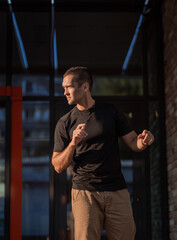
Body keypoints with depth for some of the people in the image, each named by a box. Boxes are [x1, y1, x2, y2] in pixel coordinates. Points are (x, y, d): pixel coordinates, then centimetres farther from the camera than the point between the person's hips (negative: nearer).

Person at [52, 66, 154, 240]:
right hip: (84, 192, -1)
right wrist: (73, 143, -13)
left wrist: (144, 140, -14)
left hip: (117, 192, 1)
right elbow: (58, 166, 4)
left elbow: (133, 143, 10)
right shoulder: (65, 123, 6)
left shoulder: (110, 112, 9)